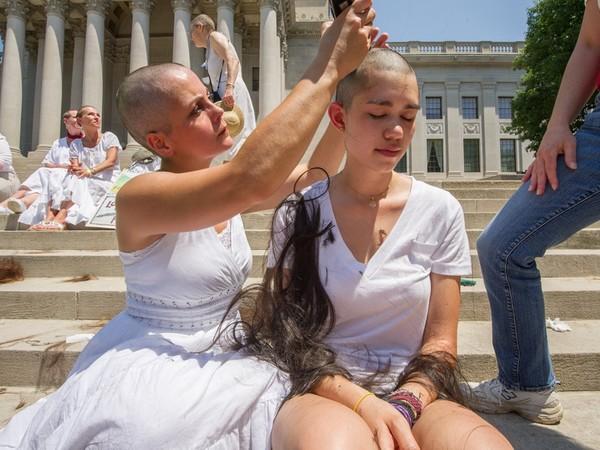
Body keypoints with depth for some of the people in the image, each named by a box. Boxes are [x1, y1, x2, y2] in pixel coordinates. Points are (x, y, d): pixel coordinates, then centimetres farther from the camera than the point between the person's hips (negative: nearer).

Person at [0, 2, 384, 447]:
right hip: (149, 367, -5)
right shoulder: (139, 195, -21)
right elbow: (253, 179, -38)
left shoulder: (226, 188, 1)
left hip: (217, 355, 6)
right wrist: (326, 69, -32)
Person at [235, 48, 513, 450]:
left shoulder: (440, 211, 1)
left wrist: (404, 406, -16)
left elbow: (440, 342, 3)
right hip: (323, 396, -1)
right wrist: (363, 402, -17)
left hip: (412, 393, 2)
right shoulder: (299, 214, -3)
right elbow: (287, 338, -2)